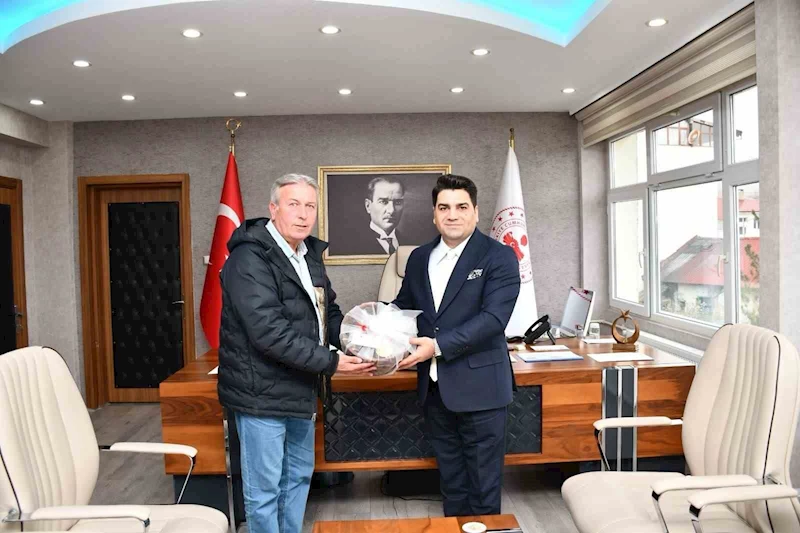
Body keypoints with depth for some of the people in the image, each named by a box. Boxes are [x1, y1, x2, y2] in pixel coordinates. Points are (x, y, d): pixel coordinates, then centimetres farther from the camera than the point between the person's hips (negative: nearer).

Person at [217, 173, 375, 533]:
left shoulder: (309, 254, 8)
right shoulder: (250, 258, -20)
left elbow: (328, 312, 14)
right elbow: (269, 332, -28)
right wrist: (330, 362, -24)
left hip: (300, 389, 9)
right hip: (262, 392, -9)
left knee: (299, 475, 22)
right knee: (264, 488, 7)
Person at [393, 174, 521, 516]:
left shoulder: (499, 257, -9)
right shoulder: (419, 258, 8)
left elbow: (493, 318, -18)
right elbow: (405, 307, 17)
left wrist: (438, 345, -23)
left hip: (479, 387, -5)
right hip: (434, 387, 5)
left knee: (483, 482, 8)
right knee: (450, 477, 20)